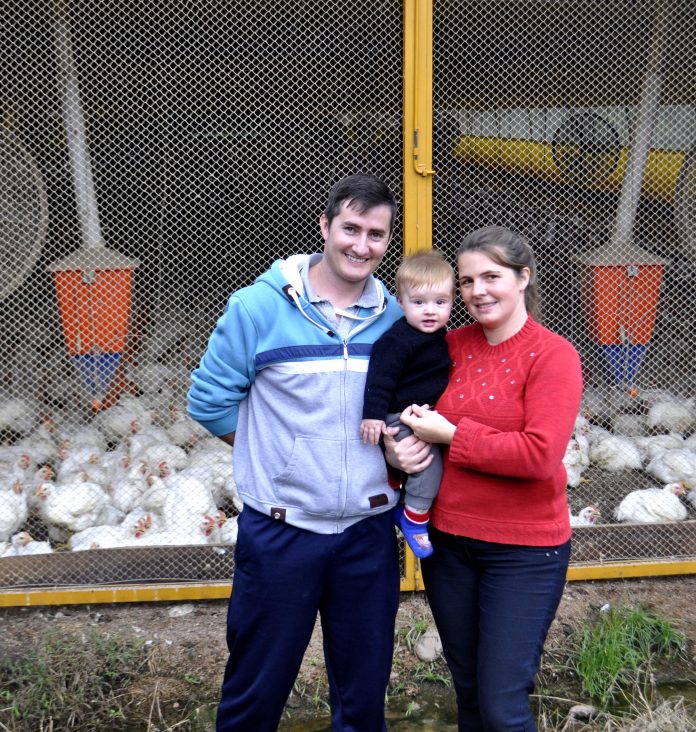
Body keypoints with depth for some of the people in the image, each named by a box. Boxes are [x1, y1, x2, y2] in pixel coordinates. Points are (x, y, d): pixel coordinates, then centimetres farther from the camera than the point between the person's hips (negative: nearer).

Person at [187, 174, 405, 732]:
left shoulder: (394, 318, 2)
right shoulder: (258, 308, -9)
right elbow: (210, 401, -4)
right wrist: (280, 458, -3)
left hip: (368, 532, 3)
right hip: (280, 532, -3)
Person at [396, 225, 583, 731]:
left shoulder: (553, 355, -12)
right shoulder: (452, 345, 3)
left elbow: (539, 455, -22)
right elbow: (409, 409, 13)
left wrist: (449, 434, -17)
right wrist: (399, 445, -9)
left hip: (525, 551, -5)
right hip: (447, 539, 5)